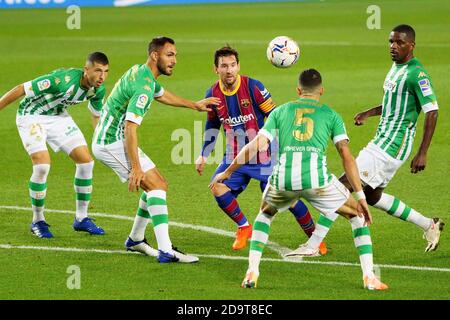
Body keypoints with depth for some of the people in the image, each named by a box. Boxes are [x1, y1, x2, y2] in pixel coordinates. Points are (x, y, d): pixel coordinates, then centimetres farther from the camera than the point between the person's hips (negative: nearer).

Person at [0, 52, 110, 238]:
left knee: (86, 162, -3)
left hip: (58, 116, 7)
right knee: (42, 165, -22)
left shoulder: (98, 90, -12)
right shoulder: (63, 80, -36)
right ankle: (37, 221, -3)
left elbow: (96, 114, 11)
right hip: (31, 116, -7)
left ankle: (81, 218, 11)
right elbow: (22, 90, -30)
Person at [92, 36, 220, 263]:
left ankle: (136, 240, 26)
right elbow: (130, 127, -28)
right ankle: (166, 251, -25)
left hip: (106, 140, 10)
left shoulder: (140, 71, 10)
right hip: (112, 143, -10)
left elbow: (162, 95, 33)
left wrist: (195, 105, 39)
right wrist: (136, 167, -28)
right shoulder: (144, 86, -22)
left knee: (157, 184, 15)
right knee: (156, 185, -17)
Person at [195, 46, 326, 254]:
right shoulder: (213, 94, -3)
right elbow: (212, 125, 15)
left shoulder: (253, 87, -16)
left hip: (263, 155, -4)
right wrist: (204, 155, 15)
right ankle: (243, 228, 6)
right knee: (218, 187, -16)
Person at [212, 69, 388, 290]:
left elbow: (256, 145, 13)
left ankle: (252, 272, 21)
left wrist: (228, 172, 24)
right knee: (358, 215, 21)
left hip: (283, 179, 2)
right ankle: (369, 277, 9)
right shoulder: (330, 115, 19)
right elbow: (346, 156, 9)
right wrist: (361, 196, 10)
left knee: (265, 213, 35)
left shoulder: (280, 111, 22)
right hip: (316, 178, -2)